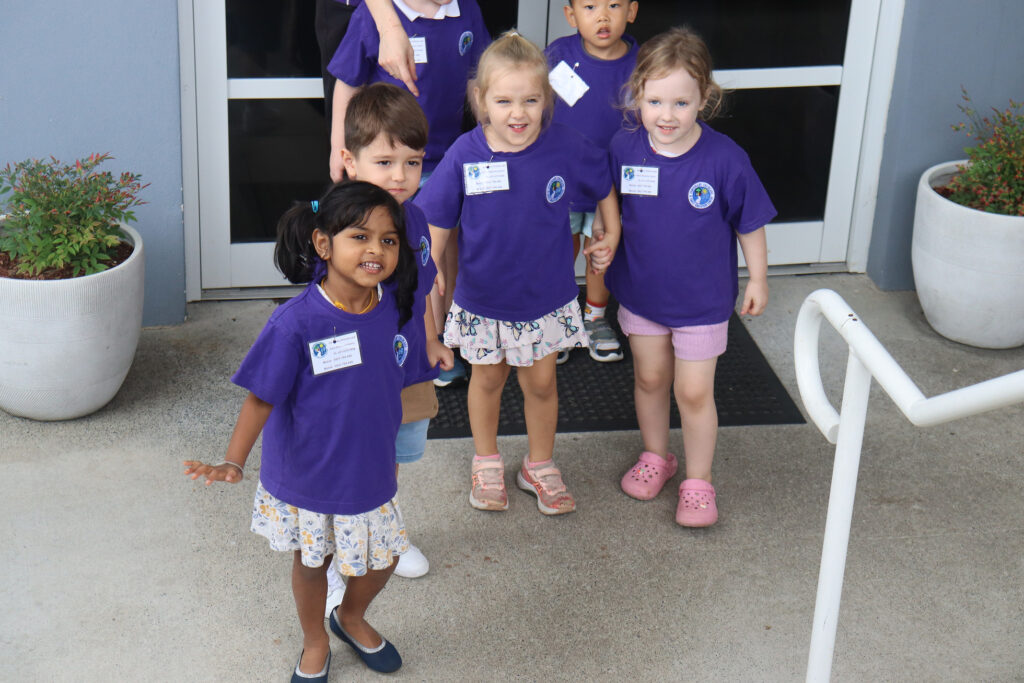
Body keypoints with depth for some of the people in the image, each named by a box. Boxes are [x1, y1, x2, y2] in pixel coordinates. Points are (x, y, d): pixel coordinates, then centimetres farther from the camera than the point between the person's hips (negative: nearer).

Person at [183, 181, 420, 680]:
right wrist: (234, 462, -30)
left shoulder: (393, 306, -12)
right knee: (311, 563, 19)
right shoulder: (297, 322, -26)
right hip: (305, 475, -4)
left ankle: (352, 618, 51)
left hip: (371, 470, 4)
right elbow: (262, 398, -20)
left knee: (382, 558, 19)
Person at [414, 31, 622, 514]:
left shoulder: (566, 147, -18)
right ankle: (487, 464, 42)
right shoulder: (465, 155, -19)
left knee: (541, 382, 15)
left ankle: (539, 466, 38)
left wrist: (611, 235, 3)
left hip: (546, 296, 0)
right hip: (483, 298, 0)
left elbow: (604, 184, 3)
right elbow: (436, 221, -7)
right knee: (488, 378, 20)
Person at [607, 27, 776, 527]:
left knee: (694, 392, 4)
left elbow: (749, 222, -8)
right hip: (641, 291, 3)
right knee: (650, 377, 19)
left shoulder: (724, 158, -22)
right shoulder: (624, 148, -14)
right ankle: (655, 457, 42)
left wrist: (757, 279, 0)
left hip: (702, 298, -3)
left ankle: (698, 482, 23)